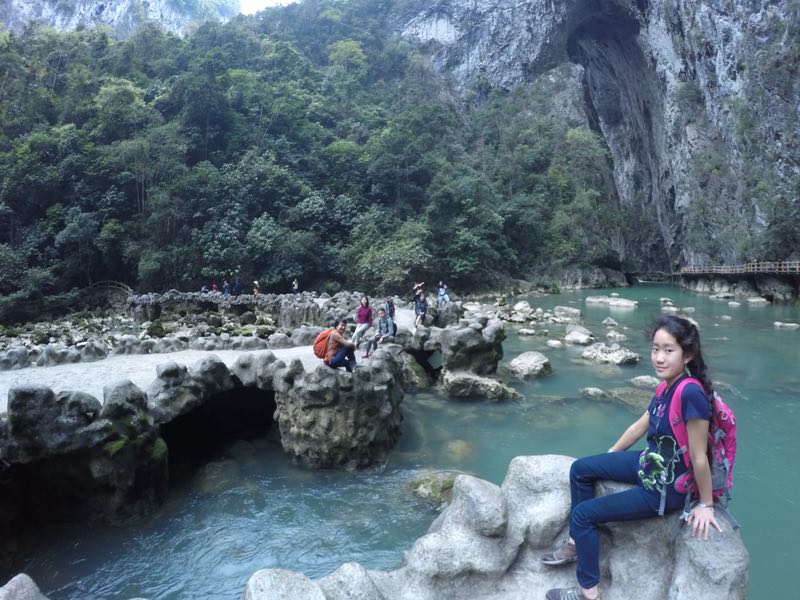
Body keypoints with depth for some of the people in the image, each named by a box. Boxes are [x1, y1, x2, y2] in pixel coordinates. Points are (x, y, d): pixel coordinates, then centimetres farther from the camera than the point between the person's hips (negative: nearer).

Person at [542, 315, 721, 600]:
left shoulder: (690, 393, -33)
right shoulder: (669, 385, -5)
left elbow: (699, 457, -25)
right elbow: (641, 425, 8)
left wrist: (705, 505, -12)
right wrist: (608, 457, 18)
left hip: (665, 487, -8)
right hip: (650, 464, 8)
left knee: (583, 513, -2)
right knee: (580, 469, 13)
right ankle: (577, 542, 26)